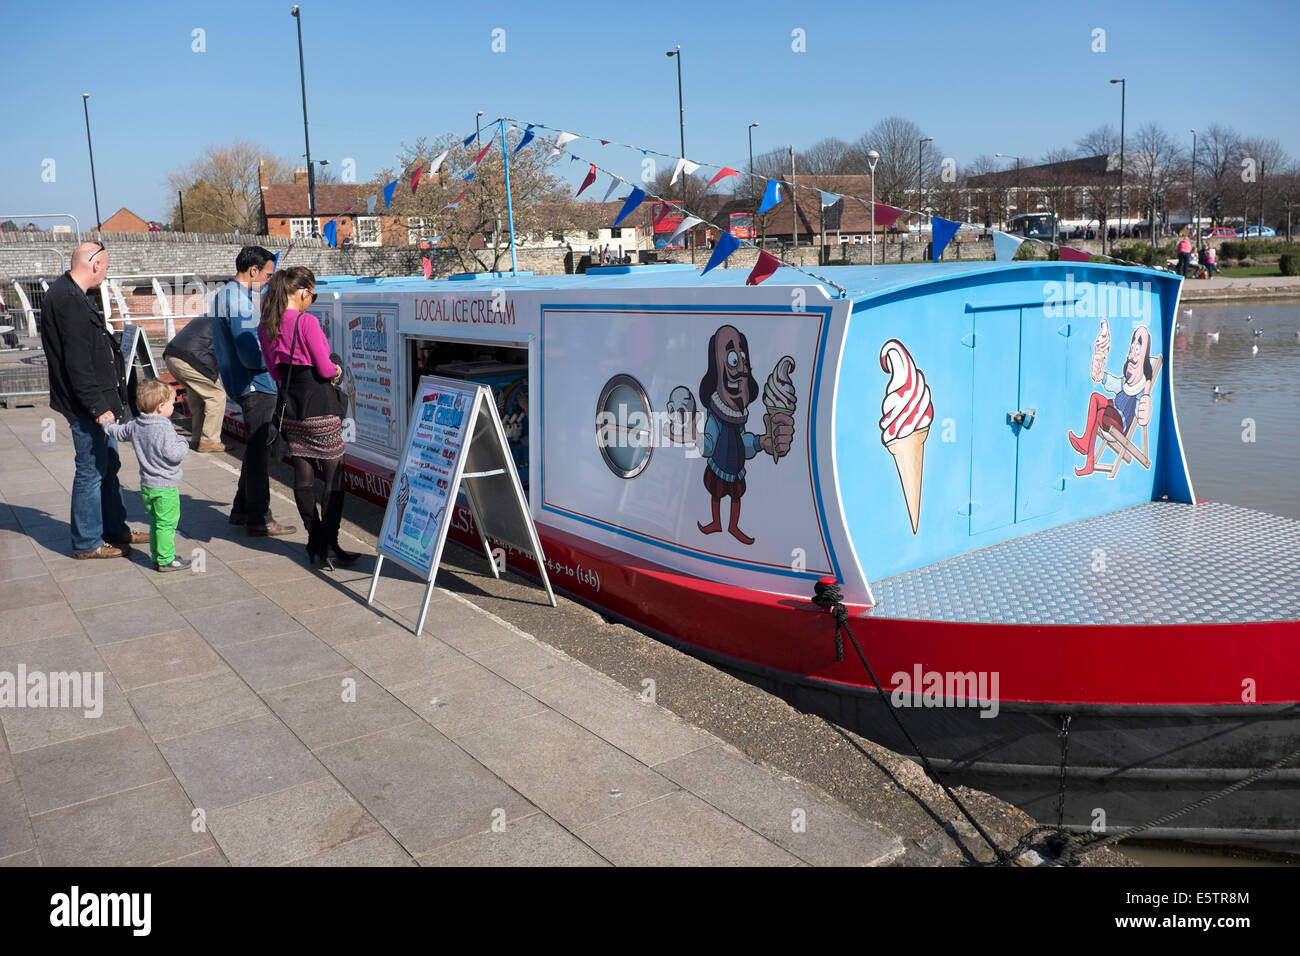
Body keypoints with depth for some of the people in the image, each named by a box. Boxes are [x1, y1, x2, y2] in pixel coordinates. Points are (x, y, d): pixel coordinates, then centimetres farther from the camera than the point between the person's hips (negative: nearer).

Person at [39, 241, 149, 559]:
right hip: (86, 405, -11)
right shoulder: (68, 301, -20)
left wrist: (107, 401, 20)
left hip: (95, 402, 11)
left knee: (107, 466, 18)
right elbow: (77, 363, -24)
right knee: (91, 471, -1)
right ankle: (87, 543, 10)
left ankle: (115, 530, 29)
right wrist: (98, 407, -23)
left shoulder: (67, 293, 13)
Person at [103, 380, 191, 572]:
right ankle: (165, 560, 3)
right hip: (165, 486, -8)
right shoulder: (164, 429, -21)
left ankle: (157, 556, 26)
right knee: (167, 523, 0)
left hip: (146, 484, 8)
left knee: (155, 522, 19)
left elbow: (118, 432, 22)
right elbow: (173, 455, -26)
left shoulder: (135, 425, 4)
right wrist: (183, 442, -7)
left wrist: (107, 423, 42)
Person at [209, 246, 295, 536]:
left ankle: (242, 509, 28)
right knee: (258, 450, -4)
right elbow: (252, 356, -25)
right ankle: (259, 519, 3)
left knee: (256, 447, 19)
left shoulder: (224, 295, 14)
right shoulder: (239, 302, -20)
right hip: (254, 385, -11)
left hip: (241, 382, 11)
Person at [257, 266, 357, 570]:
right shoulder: (307, 321, -16)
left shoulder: (266, 327, 7)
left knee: (302, 473, 12)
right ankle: (329, 547, 1)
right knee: (334, 474, 1)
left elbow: (275, 371, 14)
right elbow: (325, 368, -14)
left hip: (290, 404, 7)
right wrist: (337, 370, 7)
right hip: (319, 404, -7)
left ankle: (314, 540, 20)